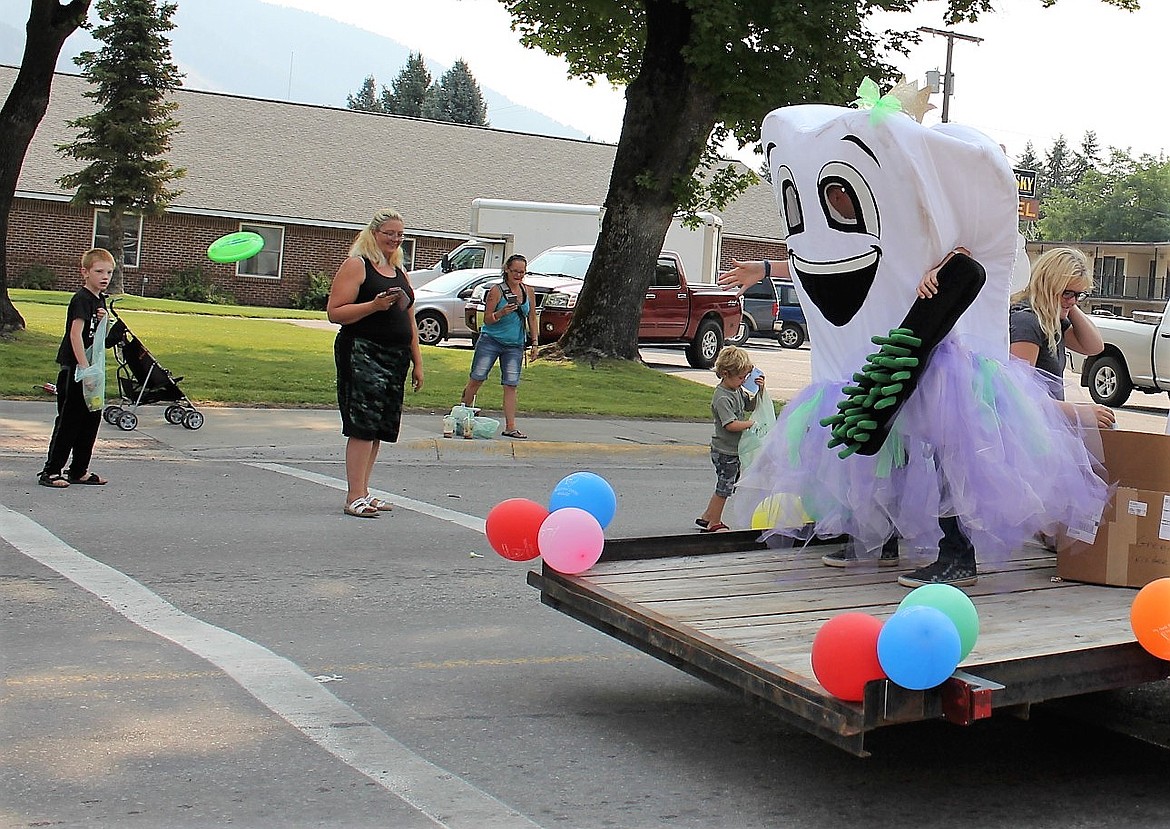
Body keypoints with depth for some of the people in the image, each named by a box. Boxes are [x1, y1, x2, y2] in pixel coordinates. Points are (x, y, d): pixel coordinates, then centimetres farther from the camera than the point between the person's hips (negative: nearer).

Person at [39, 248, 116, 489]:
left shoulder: (100, 300, 13)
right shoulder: (81, 299, -14)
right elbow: (75, 333, -24)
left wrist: (103, 321, 0)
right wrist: (84, 366, -31)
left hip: (92, 368, 9)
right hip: (74, 369, -9)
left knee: (92, 419, 11)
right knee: (68, 421, -5)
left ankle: (79, 470, 20)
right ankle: (51, 471, 2)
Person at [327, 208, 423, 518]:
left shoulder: (400, 272, 20)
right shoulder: (356, 265, -2)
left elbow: (409, 321, 23)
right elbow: (335, 312, -11)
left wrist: (417, 363, 18)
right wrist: (375, 305, -20)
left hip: (396, 358, 8)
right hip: (362, 354, -7)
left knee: (380, 427, 8)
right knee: (363, 425, -12)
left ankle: (362, 492, 15)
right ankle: (354, 497, -11)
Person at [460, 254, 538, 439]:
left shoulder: (528, 292, 6)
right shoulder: (496, 290, -7)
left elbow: (532, 318, 15)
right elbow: (487, 319, -8)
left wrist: (534, 342, 11)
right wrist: (502, 313, -26)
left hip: (515, 346, 3)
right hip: (490, 341, -3)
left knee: (511, 385, -1)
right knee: (477, 379, -2)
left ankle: (510, 427, 1)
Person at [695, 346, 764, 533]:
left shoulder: (738, 390, 6)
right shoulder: (722, 397, -22)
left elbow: (751, 405, 19)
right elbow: (731, 425, -28)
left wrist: (760, 391, 2)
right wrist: (753, 423, -20)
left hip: (734, 450, 9)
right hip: (725, 451, -9)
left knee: (725, 487, 18)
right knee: (724, 488, 1)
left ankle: (706, 518, 30)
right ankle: (714, 524, 13)